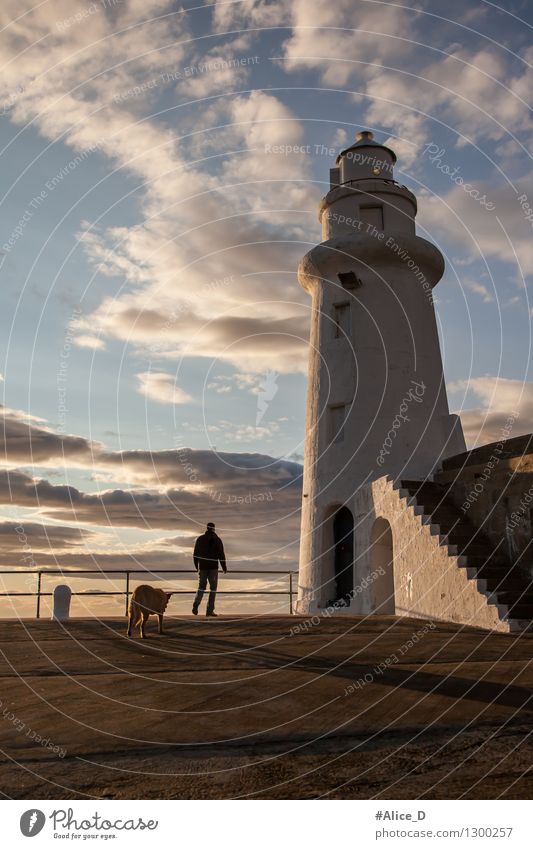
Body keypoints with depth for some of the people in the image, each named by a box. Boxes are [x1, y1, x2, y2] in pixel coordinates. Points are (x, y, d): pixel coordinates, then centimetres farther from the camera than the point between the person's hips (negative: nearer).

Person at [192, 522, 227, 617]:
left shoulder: (200, 539, 3)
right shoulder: (217, 540, -4)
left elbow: (195, 554, 5)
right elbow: (221, 555, -7)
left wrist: (196, 565, 18)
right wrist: (224, 567, 3)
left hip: (202, 567, 2)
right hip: (213, 567, -2)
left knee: (201, 586, 15)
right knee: (213, 588, 6)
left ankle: (196, 604, -8)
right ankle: (210, 610, 0)